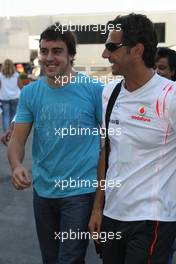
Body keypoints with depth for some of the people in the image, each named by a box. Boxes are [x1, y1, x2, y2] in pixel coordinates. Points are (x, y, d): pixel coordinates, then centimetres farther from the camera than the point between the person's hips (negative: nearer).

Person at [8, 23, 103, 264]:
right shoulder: (30, 93, 0)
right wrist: (16, 166, -21)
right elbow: (18, 139, -1)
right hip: (42, 190, 5)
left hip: (81, 191, -4)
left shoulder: (94, 90, -11)